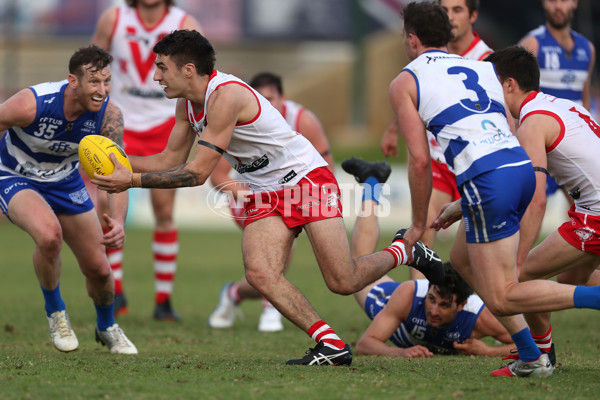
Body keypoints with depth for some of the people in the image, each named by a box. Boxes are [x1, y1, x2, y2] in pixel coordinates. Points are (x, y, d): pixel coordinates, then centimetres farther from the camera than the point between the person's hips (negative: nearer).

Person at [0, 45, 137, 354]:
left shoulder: (109, 115, -23)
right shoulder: (32, 103, -34)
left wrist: (118, 221, -38)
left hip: (65, 182, 4)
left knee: (98, 269, 4)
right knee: (50, 234, -35)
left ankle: (106, 327, 39)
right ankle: (55, 311, -7)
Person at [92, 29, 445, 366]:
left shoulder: (225, 95, -26)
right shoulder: (188, 105, 2)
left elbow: (198, 172, -26)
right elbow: (171, 160, 13)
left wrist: (132, 180, -24)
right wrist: (118, 161, -2)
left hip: (307, 177, -8)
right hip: (266, 196, 8)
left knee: (344, 282, -10)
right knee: (260, 275, -18)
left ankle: (404, 251, 20)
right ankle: (331, 345, -14)